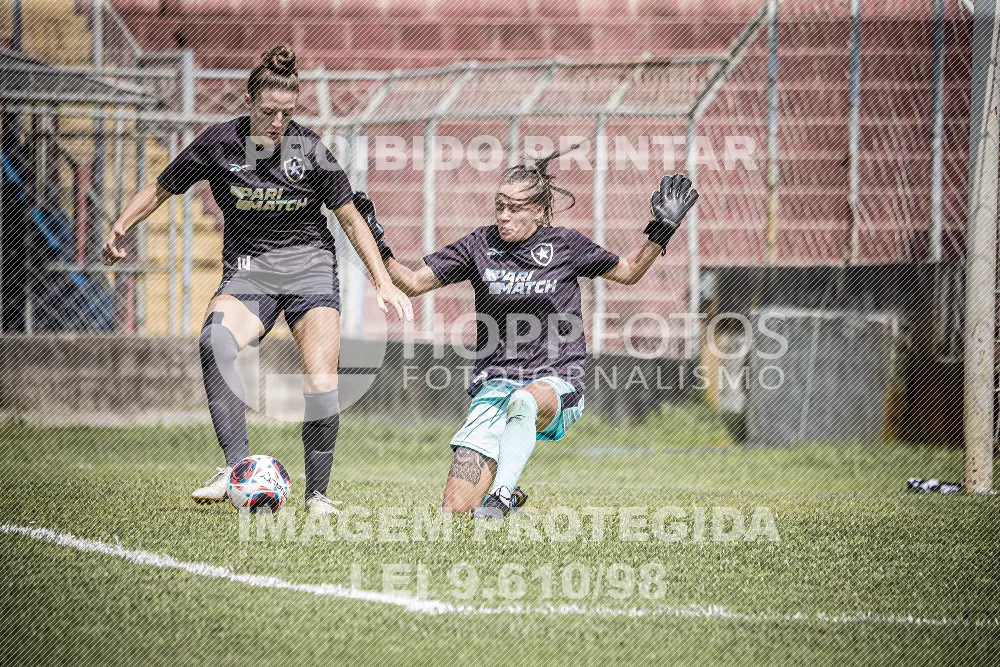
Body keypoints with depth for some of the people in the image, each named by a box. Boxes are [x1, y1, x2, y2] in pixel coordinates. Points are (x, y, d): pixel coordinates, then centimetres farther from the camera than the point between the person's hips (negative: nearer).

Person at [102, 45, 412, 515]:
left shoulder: (309, 149, -7)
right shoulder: (219, 142, -6)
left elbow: (351, 219, 3)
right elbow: (161, 189, 8)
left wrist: (383, 283, -3)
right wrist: (120, 226, -7)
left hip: (309, 265, 0)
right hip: (247, 270, 0)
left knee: (321, 383, -17)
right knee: (215, 343, -32)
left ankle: (317, 493, 0)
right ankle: (237, 467, -32)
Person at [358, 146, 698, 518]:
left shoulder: (564, 245, 3)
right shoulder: (481, 245, 6)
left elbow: (628, 272, 18)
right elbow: (412, 284, 11)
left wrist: (662, 231, 4)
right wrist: (377, 246, -3)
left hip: (556, 382, -2)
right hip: (495, 383, 2)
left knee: (524, 400, -43)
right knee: (456, 508, -13)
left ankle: (499, 498, -38)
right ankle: (511, 496, 21)